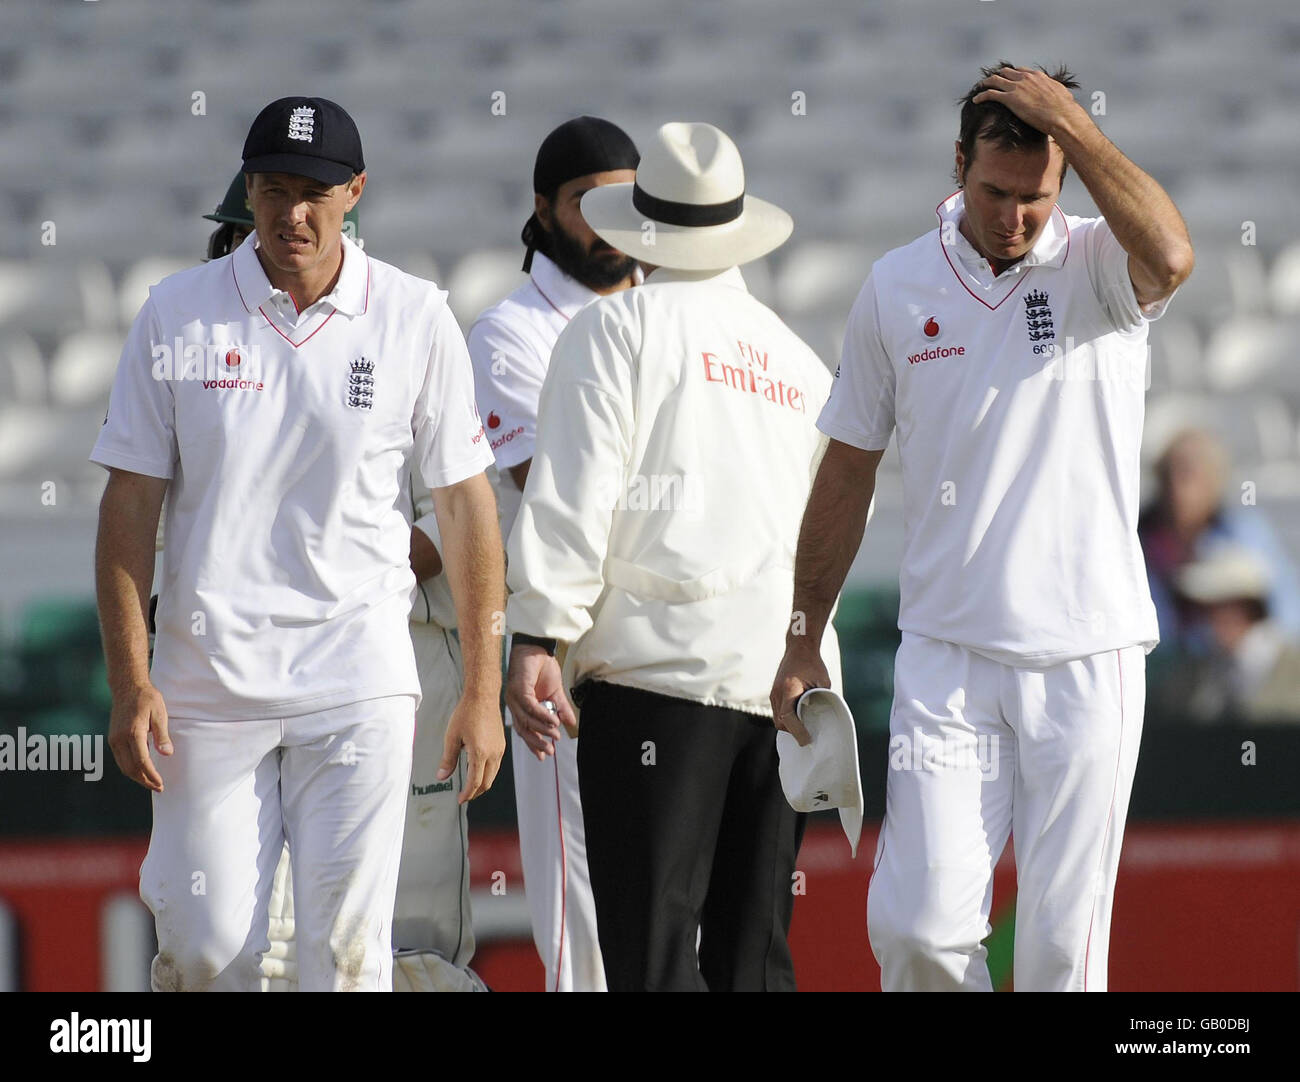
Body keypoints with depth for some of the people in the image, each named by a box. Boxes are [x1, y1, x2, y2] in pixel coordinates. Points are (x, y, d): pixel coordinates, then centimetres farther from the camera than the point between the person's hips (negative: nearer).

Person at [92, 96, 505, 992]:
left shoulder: (415, 319, 1)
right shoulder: (178, 314, 2)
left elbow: (466, 502, 5)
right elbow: (131, 505, 3)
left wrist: (483, 689, 2)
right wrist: (131, 683, -5)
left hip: (358, 678, 0)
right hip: (208, 674, 0)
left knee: (347, 946, -6)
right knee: (205, 945, -2)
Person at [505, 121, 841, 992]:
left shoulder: (618, 327, 1)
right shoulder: (802, 361, 19)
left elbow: (573, 497, -7)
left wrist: (538, 636, -8)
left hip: (660, 667, -6)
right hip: (786, 677, 6)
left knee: (652, 945, -10)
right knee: (755, 950, 9)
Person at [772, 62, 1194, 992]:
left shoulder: (1098, 270, -2)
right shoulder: (899, 287, 6)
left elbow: (1169, 257, -28)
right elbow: (847, 474, 13)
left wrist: (1066, 120, -20)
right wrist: (802, 644, 13)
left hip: (1086, 658, -2)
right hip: (946, 658, 2)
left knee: (1064, 939, 0)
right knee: (917, 925, -7)